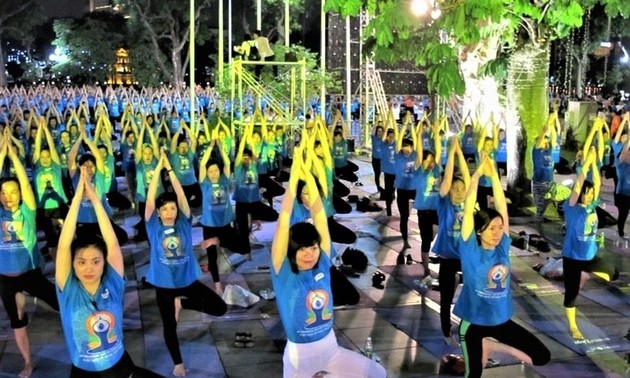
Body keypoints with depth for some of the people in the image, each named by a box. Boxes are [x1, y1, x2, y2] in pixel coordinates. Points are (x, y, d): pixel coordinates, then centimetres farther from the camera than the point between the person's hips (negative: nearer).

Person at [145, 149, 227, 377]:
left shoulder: (184, 222, -6)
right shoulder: (153, 226, -8)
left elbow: (181, 195, -15)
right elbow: (150, 199, -18)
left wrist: (170, 169, -17)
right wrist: (158, 168, -21)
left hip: (188, 280, 1)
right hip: (164, 284, -1)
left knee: (220, 308, -5)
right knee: (169, 326, 12)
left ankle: (181, 303, 14)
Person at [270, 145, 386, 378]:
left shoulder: (322, 263, -6)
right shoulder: (283, 272, -15)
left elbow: (320, 218, -11)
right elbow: (283, 223, -25)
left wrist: (309, 178, -17)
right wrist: (293, 179, -26)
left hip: (330, 347, 4)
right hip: (299, 354, -4)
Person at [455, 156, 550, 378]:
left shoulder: (503, 247, -5)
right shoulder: (470, 250, -15)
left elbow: (502, 207, -8)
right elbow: (468, 210, -23)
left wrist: (493, 174, -14)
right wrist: (477, 175, -21)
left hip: (502, 320, 5)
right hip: (474, 323, -4)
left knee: (542, 357, 3)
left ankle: (491, 346, 15)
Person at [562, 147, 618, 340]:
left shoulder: (592, 205, -2)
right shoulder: (571, 208, -16)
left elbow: (597, 183, -7)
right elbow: (577, 186, -29)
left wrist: (594, 163, -17)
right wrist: (586, 163, -29)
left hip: (591, 255, 6)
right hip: (572, 257, -6)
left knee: (613, 273, 19)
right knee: (571, 292, 3)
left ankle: (586, 276, 34)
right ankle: (572, 327, 19)